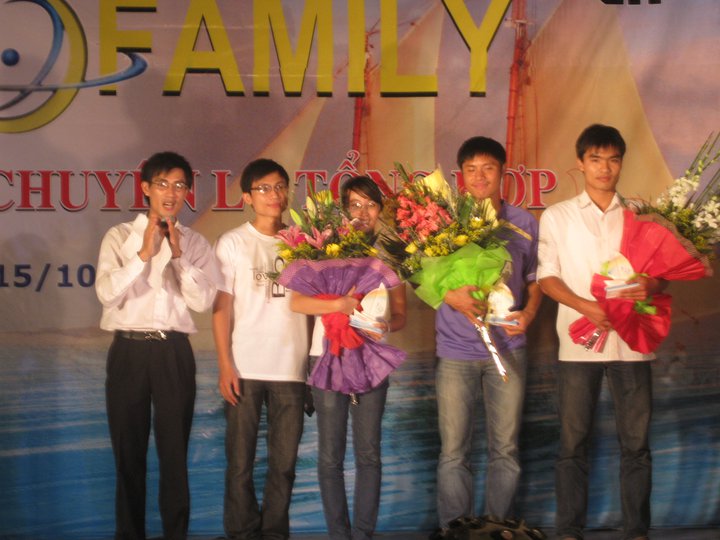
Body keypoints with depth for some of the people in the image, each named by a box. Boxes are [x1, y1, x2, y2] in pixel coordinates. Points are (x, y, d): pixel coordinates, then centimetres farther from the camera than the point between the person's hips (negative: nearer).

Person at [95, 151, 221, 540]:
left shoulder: (195, 244, 7)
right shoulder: (120, 236, 3)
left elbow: (203, 301, -4)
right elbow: (107, 292, -10)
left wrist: (178, 255, -11)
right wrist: (144, 253, -17)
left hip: (174, 351, 1)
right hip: (129, 350, -1)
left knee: (175, 452, 6)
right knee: (128, 451, 7)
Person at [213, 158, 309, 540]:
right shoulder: (232, 243, 4)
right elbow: (222, 306, 1)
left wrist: (315, 362, 2)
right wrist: (225, 365, -7)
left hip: (291, 368, 2)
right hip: (245, 367, -2)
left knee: (284, 462, 5)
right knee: (240, 461, 1)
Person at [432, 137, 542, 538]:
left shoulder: (524, 223, 6)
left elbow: (535, 280, 13)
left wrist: (528, 314, -7)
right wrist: (451, 296, -16)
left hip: (508, 349, 1)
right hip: (455, 351, -1)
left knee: (506, 449, 5)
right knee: (454, 452, 1)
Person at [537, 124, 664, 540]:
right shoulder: (557, 217, 6)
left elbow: (661, 272, 9)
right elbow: (547, 277, 2)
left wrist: (649, 288, -16)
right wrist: (585, 306, -15)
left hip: (631, 341, 1)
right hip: (579, 341, -1)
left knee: (636, 442, 4)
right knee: (574, 442, 3)